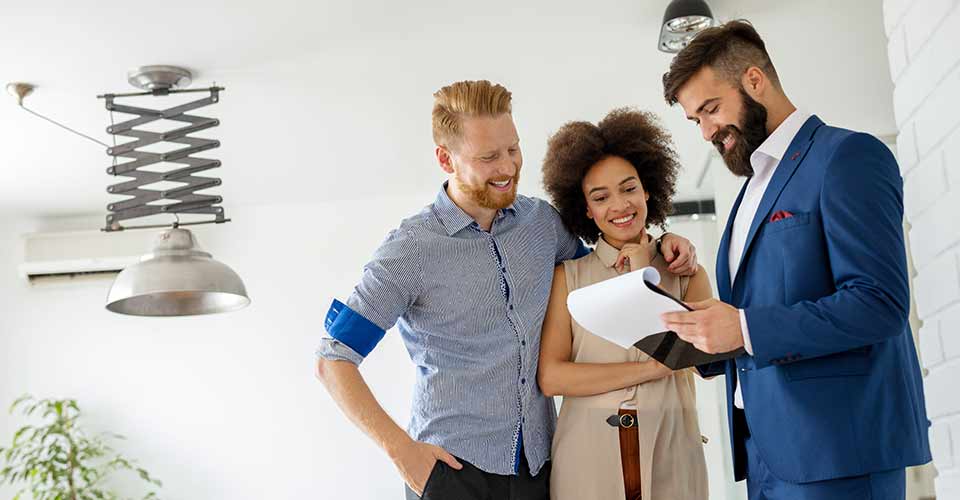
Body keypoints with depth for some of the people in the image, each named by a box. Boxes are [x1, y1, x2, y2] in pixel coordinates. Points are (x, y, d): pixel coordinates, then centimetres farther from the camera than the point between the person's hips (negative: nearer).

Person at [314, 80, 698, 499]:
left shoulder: (543, 221, 3)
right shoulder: (412, 249, -10)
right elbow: (332, 361, -9)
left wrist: (664, 244, 3)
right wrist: (401, 449, -16)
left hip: (539, 465, 4)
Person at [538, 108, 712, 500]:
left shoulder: (688, 276, 4)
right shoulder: (567, 276, 1)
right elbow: (550, 377, -9)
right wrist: (654, 368, -11)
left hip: (669, 457, 1)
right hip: (587, 459, -1)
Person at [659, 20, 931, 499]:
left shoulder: (848, 155, -8)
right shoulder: (755, 184, 20)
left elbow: (879, 302, -18)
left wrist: (747, 330, -22)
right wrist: (703, 342, 3)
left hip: (837, 445, -8)